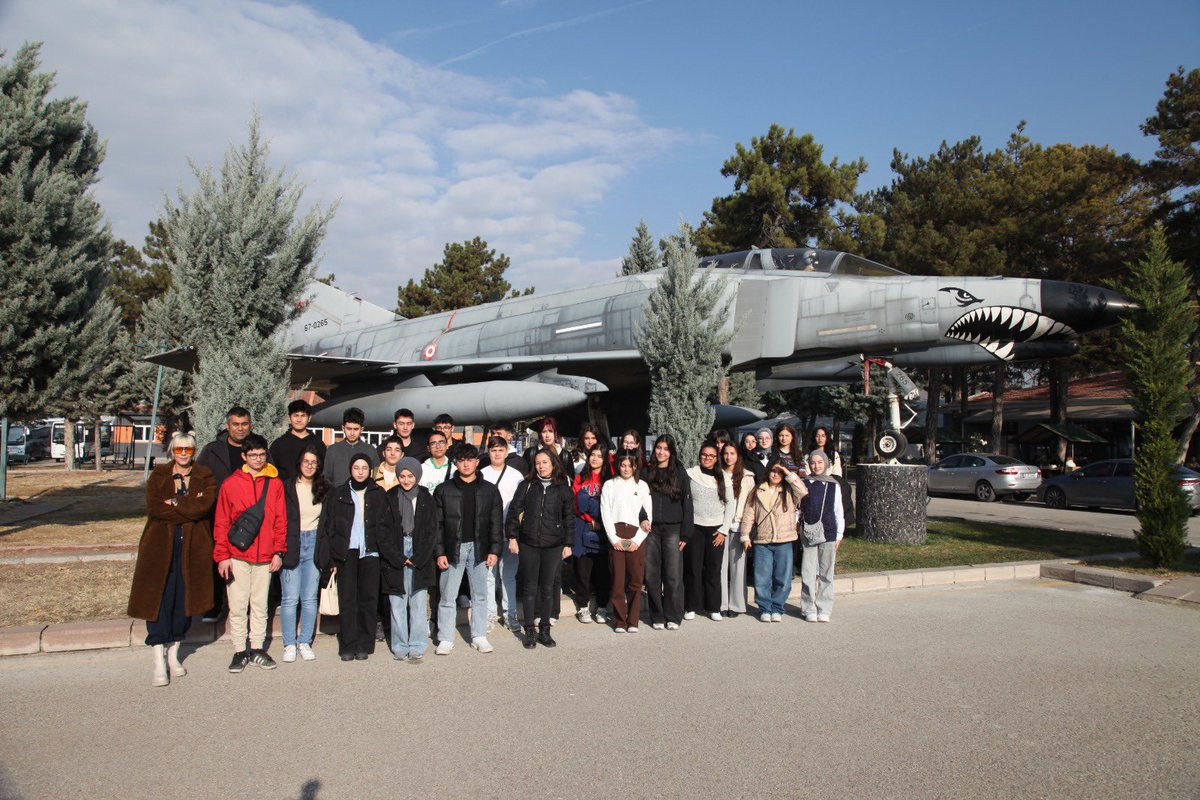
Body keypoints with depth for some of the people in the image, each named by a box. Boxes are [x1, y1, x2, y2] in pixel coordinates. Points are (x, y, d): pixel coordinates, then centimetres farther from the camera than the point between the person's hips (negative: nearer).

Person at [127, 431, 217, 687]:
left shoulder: (205, 477, 6)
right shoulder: (158, 475, 6)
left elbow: (204, 507, -12)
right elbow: (153, 508, -10)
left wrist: (174, 503, -11)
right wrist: (188, 508, -13)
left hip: (193, 547, 1)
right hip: (161, 546, -1)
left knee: (185, 600, 6)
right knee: (159, 600, -6)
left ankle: (173, 653, 23)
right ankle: (159, 662, -2)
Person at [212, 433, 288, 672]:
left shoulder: (275, 483, 5)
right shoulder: (230, 484, 0)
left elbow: (280, 520, 7)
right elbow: (221, 523, 1)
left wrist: (279, 551, 2)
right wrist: (222, 555, -5)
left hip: (265, 557, 2)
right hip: (237, 556, -1)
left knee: (260, 606, 10)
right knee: (237, 607, 3)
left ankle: (257, 649, 21)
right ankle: (240, 651, 14)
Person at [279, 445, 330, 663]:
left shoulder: (325, 489, 8)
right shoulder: (286, 487, 0)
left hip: (314, 545, 2)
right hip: (291, 545, -2)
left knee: (310, 598, 5)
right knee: (290, 598, -1)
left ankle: (305, 642, 15)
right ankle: (289, 644, 10)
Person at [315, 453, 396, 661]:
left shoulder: (378, 494, 8)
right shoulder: (338, 494, 6)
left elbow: (385, 528, 5)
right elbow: (327, 527, 4)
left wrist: (394, 556, -3)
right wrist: (328, 560, -3)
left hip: (370, 553, 1)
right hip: (346, 553, 0)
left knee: (368, 600, 0)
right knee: (347, 601, -2)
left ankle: (364, 646, 10)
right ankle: (348, 646, 8)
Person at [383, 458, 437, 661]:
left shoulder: (426, 498, 5)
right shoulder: (390, 497, 5)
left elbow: (431, 531, 2)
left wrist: (418, 559, -5)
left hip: (420, 558, 0)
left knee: (419, 603, -1)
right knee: (397, 603, 2)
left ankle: (417, 647, 6)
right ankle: (400, 646, 12)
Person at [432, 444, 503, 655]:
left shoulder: (490, 490, 5)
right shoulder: (443, 490, 3)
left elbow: (495, 523, 5)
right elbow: (437, 524, 1)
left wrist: (494, 550, -2)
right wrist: (439, 552, -5)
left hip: (479, 548, 1)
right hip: (452, 549, -1)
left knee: (480, 595, 8)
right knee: (448, 596, 2)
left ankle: (479, 636, 19)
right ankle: (445, 639, 12)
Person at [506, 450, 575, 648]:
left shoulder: (563, 488, 4)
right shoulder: (527, 485, 3)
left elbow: (569, 517, 7)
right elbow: (514, 511, 3)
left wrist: (568, 543, 4)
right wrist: (512, 537, -3)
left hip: (553, 545, 0)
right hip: (528, 544, 0)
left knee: (547, 588, 7)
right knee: (529, 588, 4)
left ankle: (544, 630, 18)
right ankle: (530, 631, 14)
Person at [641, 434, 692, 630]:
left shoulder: (680, 473, 4)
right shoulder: (646, 472, 9)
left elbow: (687, 504, 2)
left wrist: (685, 534, -4)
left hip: (672, 529, -2)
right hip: (651, 529, 2)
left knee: (673, 575, -3)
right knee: (652, 575, 3)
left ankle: (673, 617, 8)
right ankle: (657, 616, 14)